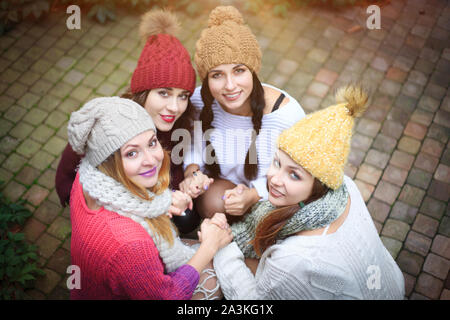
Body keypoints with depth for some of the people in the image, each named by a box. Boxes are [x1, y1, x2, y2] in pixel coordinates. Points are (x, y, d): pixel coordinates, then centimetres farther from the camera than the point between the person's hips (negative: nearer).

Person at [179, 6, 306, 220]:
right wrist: (192, 172, -20)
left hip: (267, 197, 0)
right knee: (213, 201, -31)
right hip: (218, 184, 1)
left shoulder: (287, 114, -28)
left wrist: (254, 195, -30)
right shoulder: (199, 101, -19)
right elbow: (194, 143, 1)